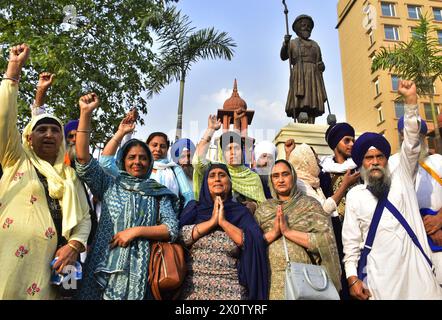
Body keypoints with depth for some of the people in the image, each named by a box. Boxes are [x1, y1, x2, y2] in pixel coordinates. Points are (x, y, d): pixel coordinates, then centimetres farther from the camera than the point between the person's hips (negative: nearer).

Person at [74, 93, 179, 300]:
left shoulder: (159, 193, 8)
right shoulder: (109, 185, 8)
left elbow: (172, 229, 0)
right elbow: (83, 159, -4)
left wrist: (136, 231, -11)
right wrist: (86, 113, -10)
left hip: (138, 269, 0)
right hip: (104, 267, 0)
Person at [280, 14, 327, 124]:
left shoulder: (315, 44, 27)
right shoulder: (292, 43, 16)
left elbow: (320, 61, 24)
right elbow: (283, 56, 0)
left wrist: (322, 66, 0)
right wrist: (285, 43, -18)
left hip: (313, 75, 4)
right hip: (299, 75, -4)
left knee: (312, 104, -9)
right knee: (300, 104, -18)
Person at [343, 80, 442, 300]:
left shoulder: (401, 179, 8)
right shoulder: (355, 195, 4)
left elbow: (411, 145, -5)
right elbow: (351, 240, 3)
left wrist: (411, 100, -14)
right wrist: (352, 277, -5)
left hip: (417, 272, 2)